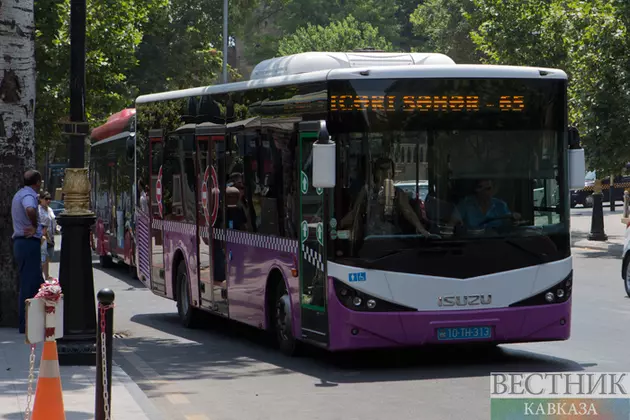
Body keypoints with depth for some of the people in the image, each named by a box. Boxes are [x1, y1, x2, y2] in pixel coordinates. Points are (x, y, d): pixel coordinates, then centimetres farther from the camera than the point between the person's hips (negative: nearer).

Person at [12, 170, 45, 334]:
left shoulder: (19, 194, 17)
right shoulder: (29, 195, -14)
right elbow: (30, 210, -36)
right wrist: (35, 227, -21)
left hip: (20, 242, 10)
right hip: (29, 243, -10)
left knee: (37, 283, 15)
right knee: (29, 285, -6)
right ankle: (25, 325, -3)